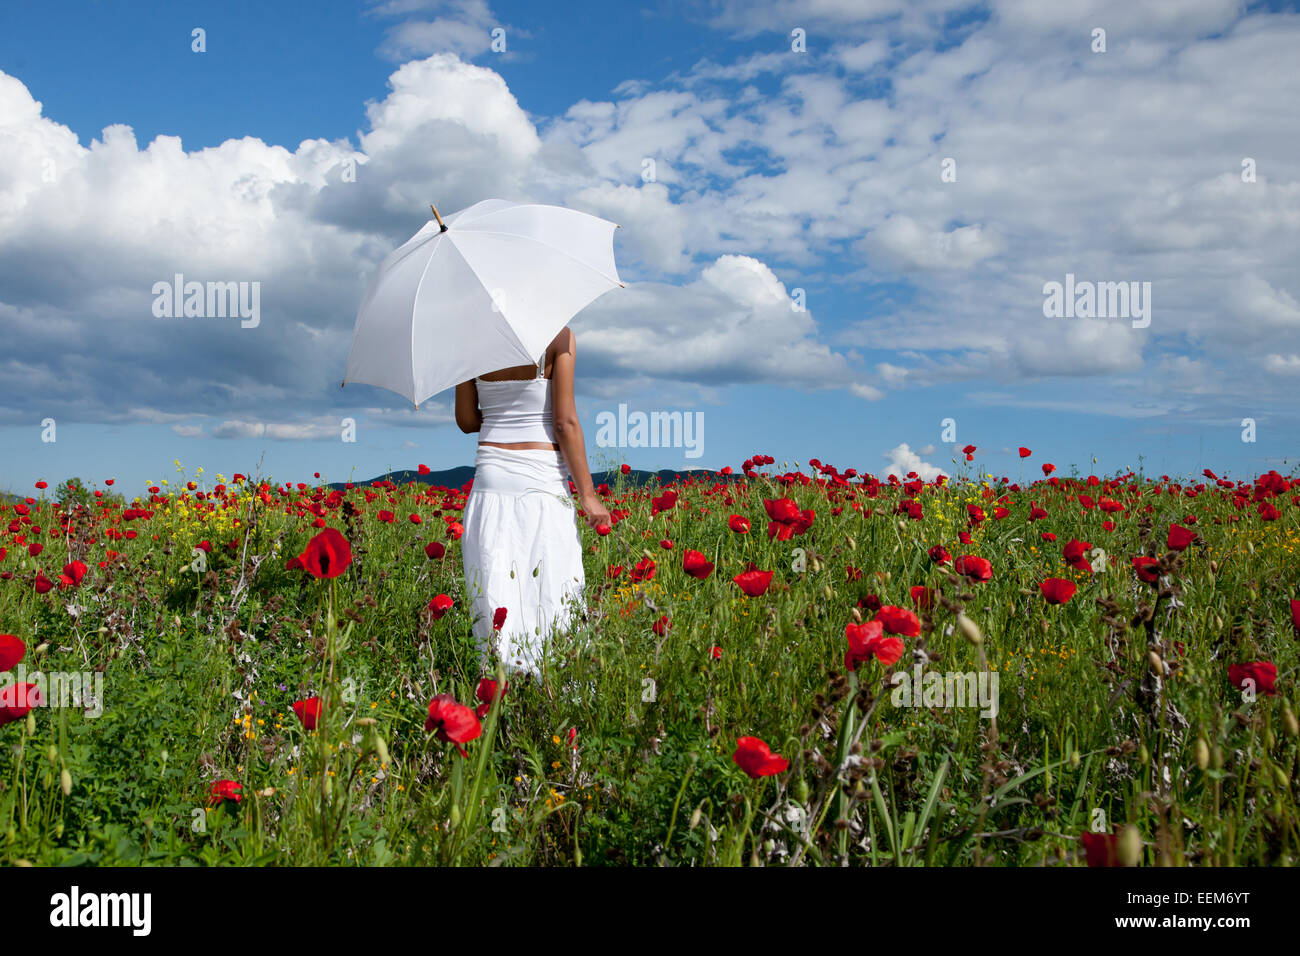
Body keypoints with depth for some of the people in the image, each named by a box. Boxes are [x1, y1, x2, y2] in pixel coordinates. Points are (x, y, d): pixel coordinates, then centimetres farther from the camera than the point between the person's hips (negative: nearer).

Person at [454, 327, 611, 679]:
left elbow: (466, 420, 8)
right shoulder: (558, 336, -6)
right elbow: (565, 422, -9)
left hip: (491, 479, 4)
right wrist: (588, 494, -5)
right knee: (552, 594, 2)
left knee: (496, 595, 5)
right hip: (542, 479, -3)